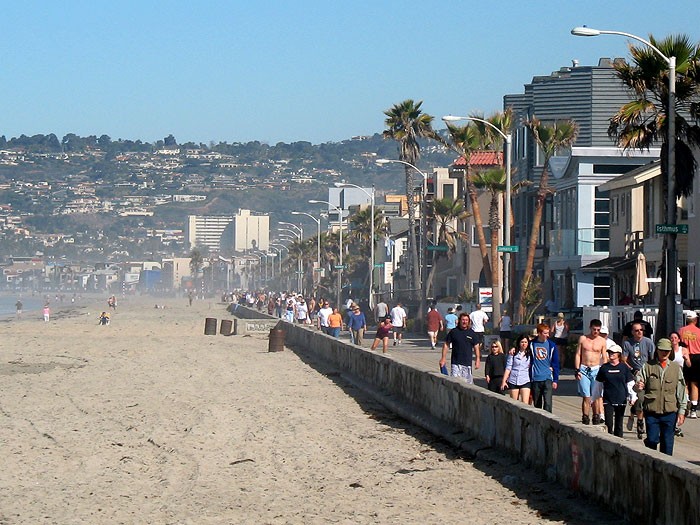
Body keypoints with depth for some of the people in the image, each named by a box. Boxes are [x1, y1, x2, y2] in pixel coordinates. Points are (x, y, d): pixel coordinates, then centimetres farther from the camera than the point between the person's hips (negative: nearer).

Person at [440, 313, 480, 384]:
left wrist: (478, 360, 8)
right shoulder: (453, 332, 1)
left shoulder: (471, 333, 6)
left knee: (468, 382, 4)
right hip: (456, 363, -1)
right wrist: (443, 358, 1)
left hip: (467, 363, 1)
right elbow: (446, 344, 6)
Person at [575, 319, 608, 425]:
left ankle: (596, 416, 7)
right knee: (586, 396, -6)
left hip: (596, 370, 0)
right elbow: (578, 355, 7)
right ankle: (585, 418, -4)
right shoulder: (583, 339, 8)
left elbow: (604, 358, 9)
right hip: (584, 369, 0)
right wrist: (577, 370, -1)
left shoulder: (602, 341, 7)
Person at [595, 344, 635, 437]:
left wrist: (633, 397, -1)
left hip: (621, 400, 0)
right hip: (608, 400, 0)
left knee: (619, 425, 8)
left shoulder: (624, 367, 1)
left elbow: (630, 384, 6)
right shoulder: (604, 367, 3)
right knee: (609, 424, -7)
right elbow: (598, 384, 9)